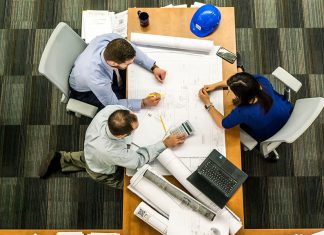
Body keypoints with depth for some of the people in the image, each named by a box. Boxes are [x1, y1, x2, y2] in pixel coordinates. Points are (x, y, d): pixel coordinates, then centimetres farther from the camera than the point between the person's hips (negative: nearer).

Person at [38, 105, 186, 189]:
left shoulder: (112, 109, -40)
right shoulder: (112, 152, -51)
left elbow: (124, 105, -12)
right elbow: (139, 160, -32)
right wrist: (165, 144, -31)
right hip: (103, 172, -5)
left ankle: (61, 159, 35)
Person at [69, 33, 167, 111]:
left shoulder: (112, 39, -34)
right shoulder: (97, 80, -46)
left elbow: (132, 50, -11)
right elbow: (113, 104, -27)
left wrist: (154, 67, -18)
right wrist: (144, 103, -28)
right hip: (85, 91, -5)